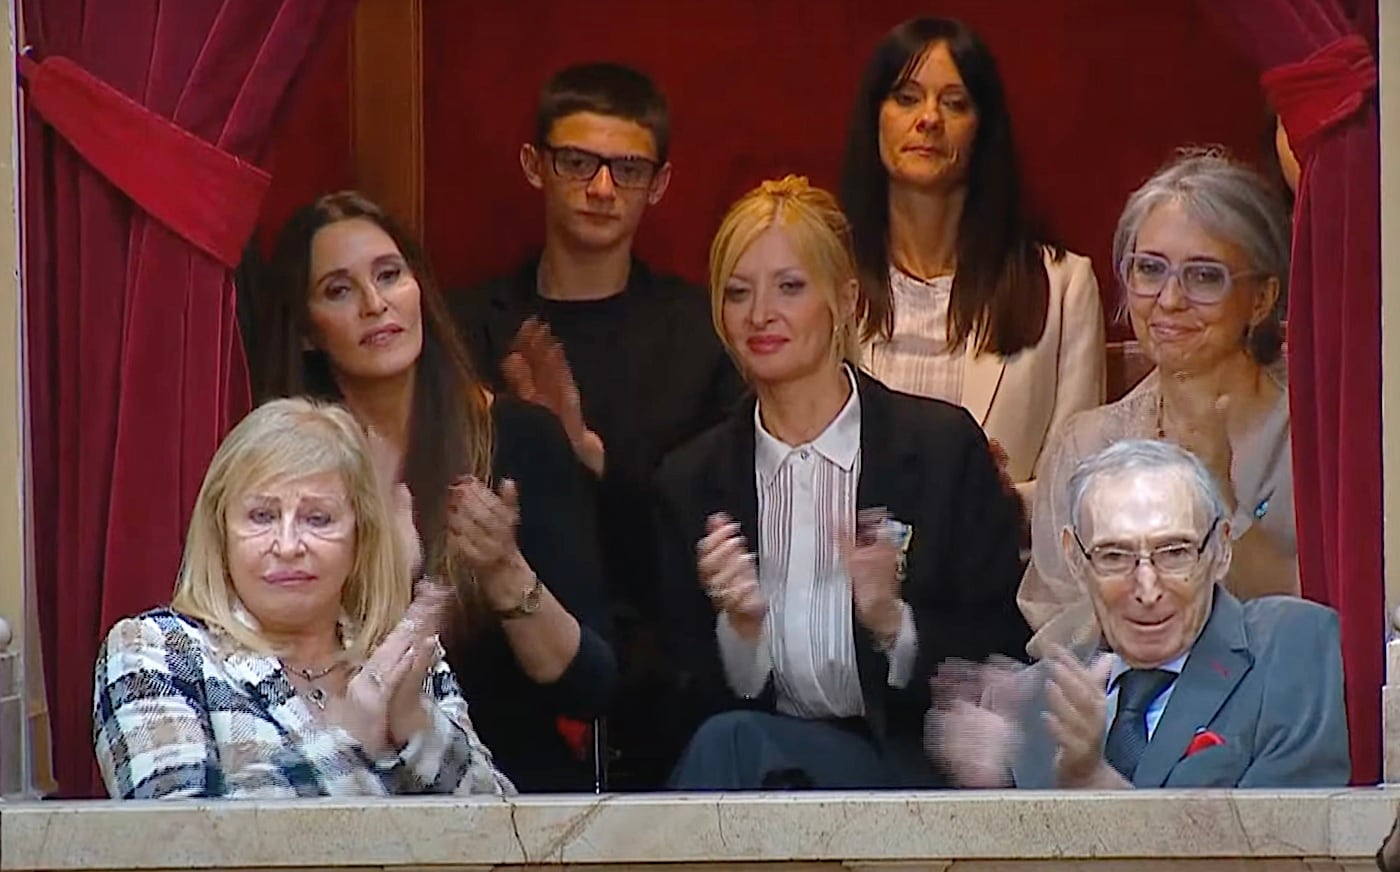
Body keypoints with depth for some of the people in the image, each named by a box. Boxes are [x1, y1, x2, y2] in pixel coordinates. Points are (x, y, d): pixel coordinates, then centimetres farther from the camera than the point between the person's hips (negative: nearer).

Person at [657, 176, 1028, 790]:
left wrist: (893, 624, -19)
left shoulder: (944, 446, 0)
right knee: (723, 738, -33)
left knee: (732, 744, -31)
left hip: (909, 763, -3)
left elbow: (1001, 652, -1)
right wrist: (739, 628, -13)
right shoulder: (690, 481, 9)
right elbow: (696, 701, 8)